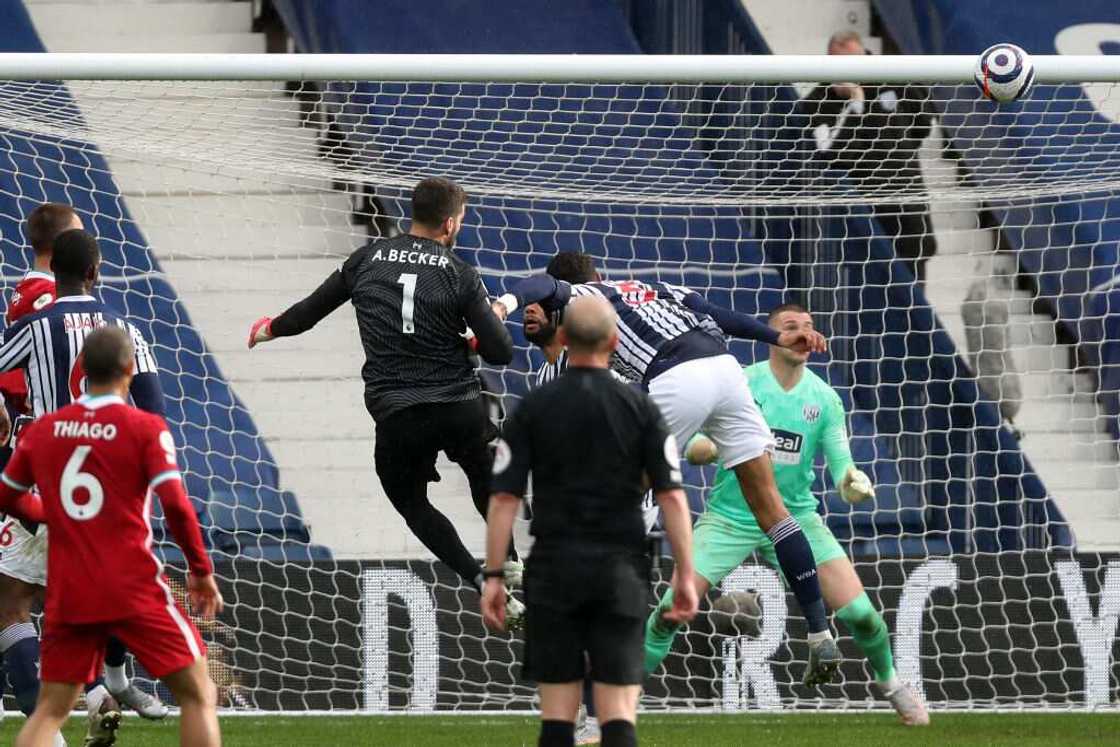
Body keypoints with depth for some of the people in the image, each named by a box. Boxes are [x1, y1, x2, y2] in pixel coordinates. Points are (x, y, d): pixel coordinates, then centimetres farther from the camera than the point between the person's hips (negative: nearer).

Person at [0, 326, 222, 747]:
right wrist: (202, 570, -3)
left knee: (50, 710, 10)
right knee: (198, 696, 5)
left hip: (67, 595, 4)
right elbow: (175, 505, -14)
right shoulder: (146, 429, -6)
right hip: (135, 593, -4)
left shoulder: (43, 430, 6)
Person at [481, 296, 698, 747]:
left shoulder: (533, 409, 1)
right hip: (621, 571, 0)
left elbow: (504, 499, -3)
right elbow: (671, 496, -4)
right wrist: (685, 576, 0)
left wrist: (493, 577, 0)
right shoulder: (639, 409, 0)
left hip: (554, 568, 0)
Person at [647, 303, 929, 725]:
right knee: (675, 607, -15)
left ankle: (890, 683, 20)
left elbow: (840, 465, -3)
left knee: (857, 609, -8)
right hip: (730, 518, -2)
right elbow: (692, 449, -9)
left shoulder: (823, 398, -2)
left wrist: (853, 483, -28)